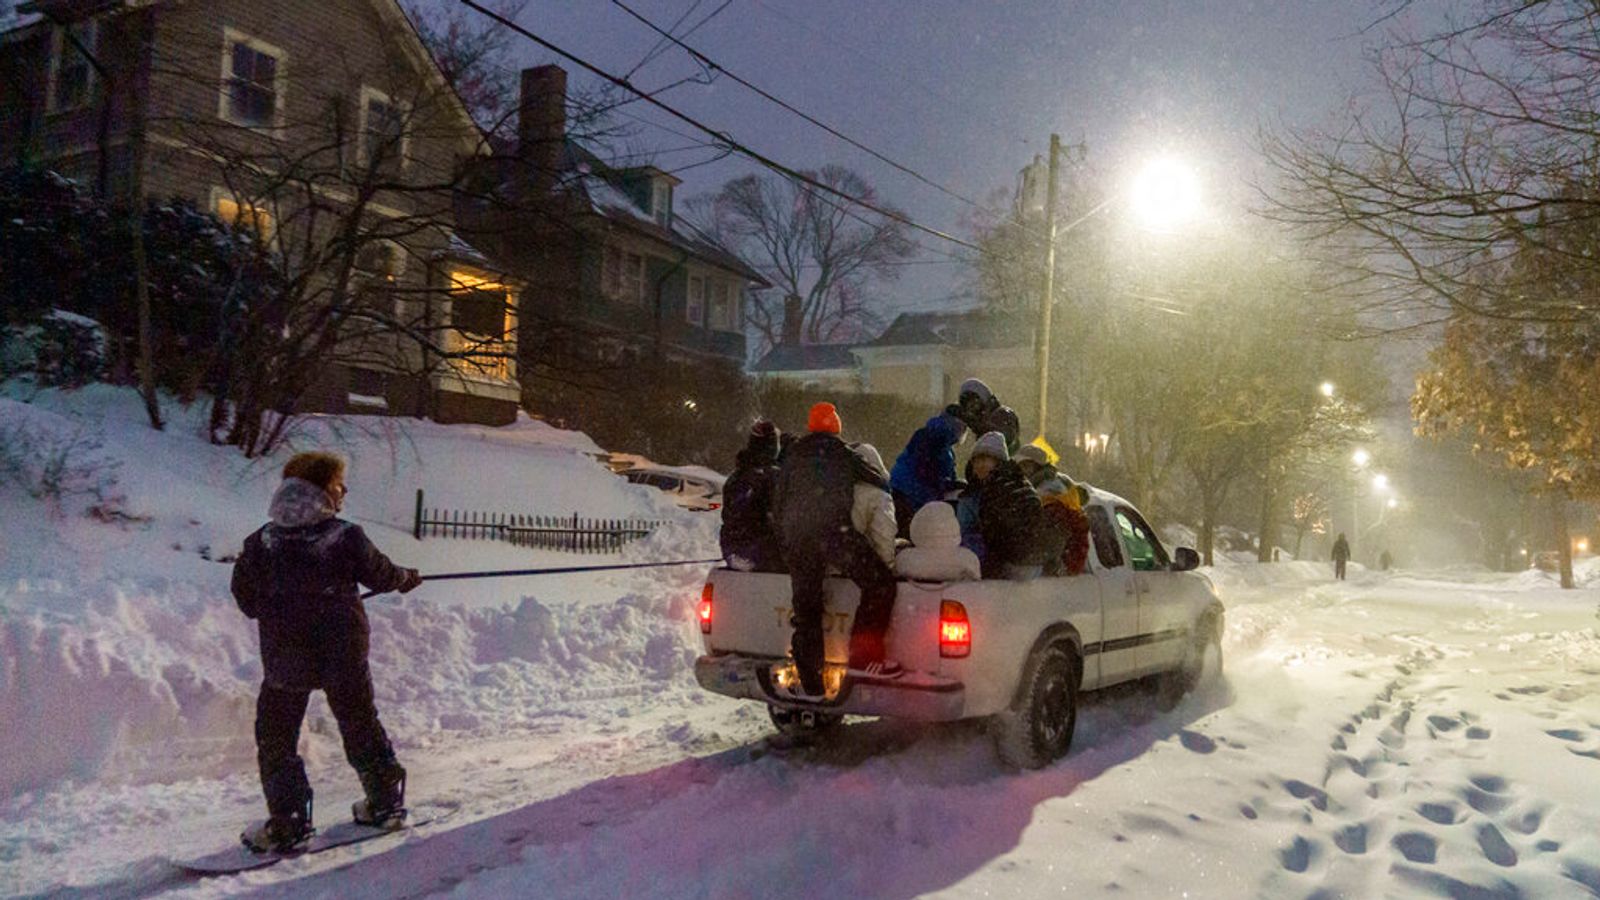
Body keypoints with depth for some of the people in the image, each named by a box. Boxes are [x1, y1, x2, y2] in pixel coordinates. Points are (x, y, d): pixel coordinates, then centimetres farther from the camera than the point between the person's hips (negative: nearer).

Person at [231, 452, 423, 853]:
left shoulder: (261, 541, -3)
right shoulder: (346, 536, -9)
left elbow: (245, 597, 4)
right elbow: (380, 574, 4)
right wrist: (407, 578, 26)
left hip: (284, 657, 0)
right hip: (343, 653, 0)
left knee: (276, 737, 12)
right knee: (360, 725, 16)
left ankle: (287, 823, 7)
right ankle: (385, 802, 25)